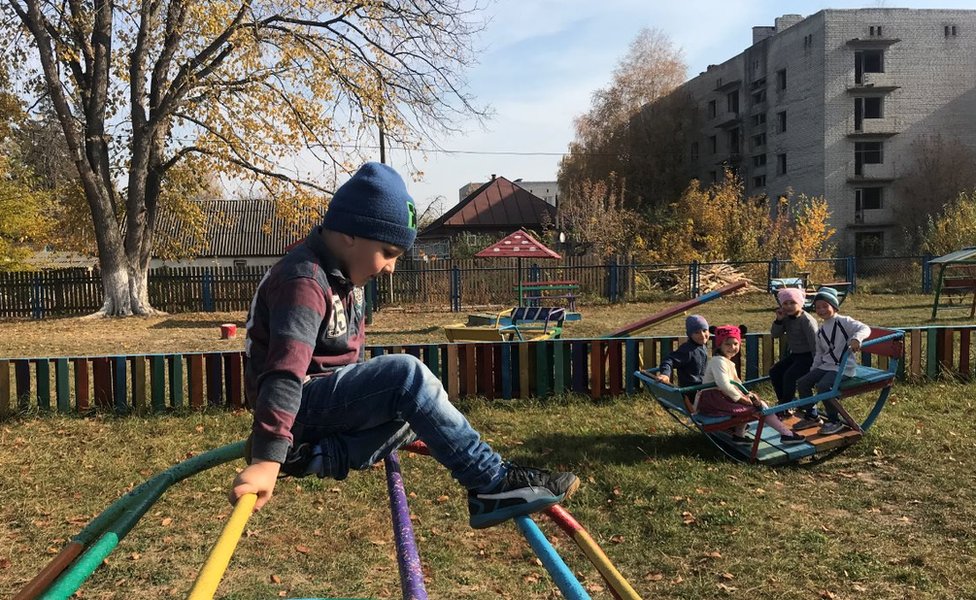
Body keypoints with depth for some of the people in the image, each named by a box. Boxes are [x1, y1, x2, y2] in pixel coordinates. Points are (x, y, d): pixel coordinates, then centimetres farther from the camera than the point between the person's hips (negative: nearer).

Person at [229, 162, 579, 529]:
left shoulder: (345, 276, 11)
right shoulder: (304, 281, -20)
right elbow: (286, 370, -34)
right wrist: (268, 459, -42)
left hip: (333, 399, 10)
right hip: (300, 406, -10)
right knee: (407, 375, -26)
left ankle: (317, 455, -15)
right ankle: (494, 483, -21)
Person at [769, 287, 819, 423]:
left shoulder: (806, 320, -21)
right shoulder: (787, 318, 2)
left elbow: (814, 343, -23)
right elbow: (774, 334, 3)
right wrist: (779, 320, -14)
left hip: (807, 356, -9)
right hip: (795, 354, 9)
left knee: (790, 375, -23)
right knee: (774, 372, 1)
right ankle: (785, 405, 12)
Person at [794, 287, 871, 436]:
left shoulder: (844, 321, -8)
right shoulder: (820, 330, 14)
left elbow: (865, 329, -25)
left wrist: (856, 338, -46)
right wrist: (813, 371, 16)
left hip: (844, 367, -8)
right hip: (825, 366, 8)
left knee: (823, 386, -29)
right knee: (802, 383, -5)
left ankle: (835, 421, -10)